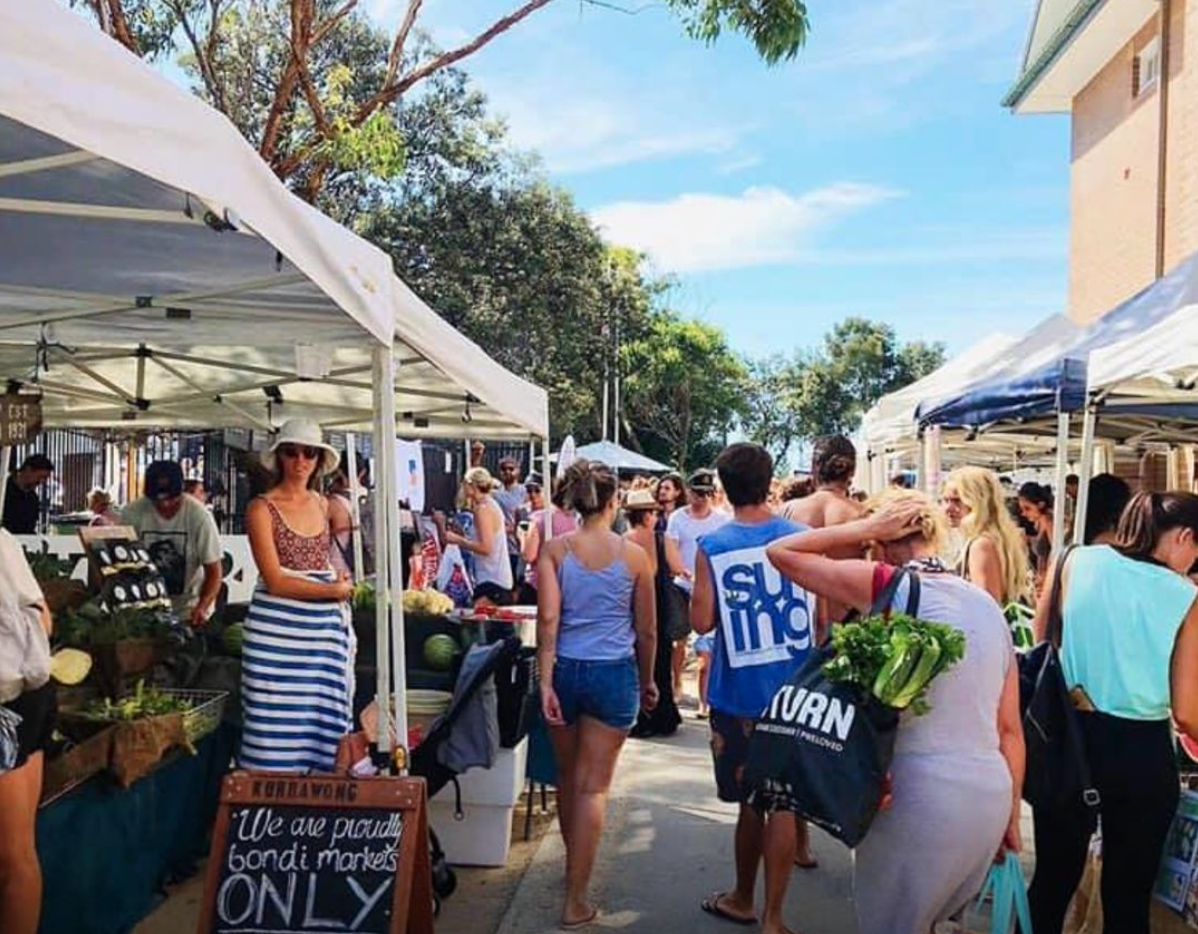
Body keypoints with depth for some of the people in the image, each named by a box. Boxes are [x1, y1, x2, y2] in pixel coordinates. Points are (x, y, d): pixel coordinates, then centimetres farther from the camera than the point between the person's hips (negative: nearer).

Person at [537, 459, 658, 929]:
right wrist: (647, 681, 17)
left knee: (568, 777, 20)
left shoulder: (554, 550, -3)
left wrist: (546, 682, -11)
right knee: (593, 787, 3)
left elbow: (548, 619, -12)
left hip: (566, 669, 2)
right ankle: (576, 900, 7)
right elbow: (647, 631, 3)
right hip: (614, 674, -2)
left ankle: (573, 866, 40)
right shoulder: (634, 555, -3)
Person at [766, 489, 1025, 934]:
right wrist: (1011, 817, 18)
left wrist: (864, 527, 1)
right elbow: (1010, 729, 11)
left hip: (919, 798, -6)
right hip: (992, 797, 7)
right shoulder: (989, 606, 9)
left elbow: (781, 553, -4)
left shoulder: (889, 587, -10)